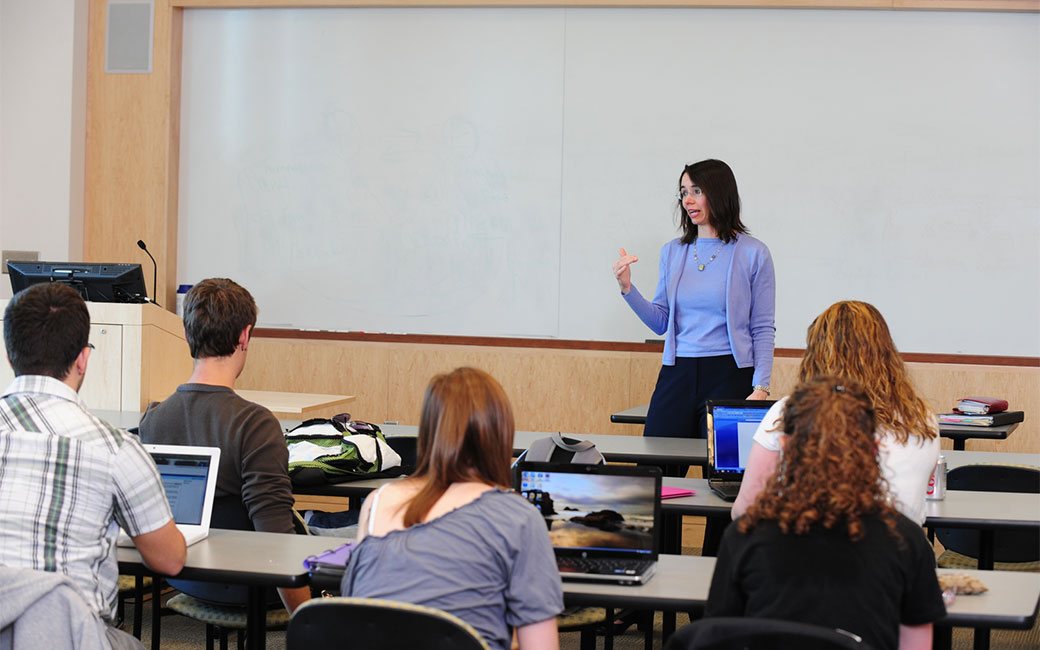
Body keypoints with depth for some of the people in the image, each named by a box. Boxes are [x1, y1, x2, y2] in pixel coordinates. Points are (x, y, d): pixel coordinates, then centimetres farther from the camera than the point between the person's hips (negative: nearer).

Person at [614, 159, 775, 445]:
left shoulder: (753, 254, -1)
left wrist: (761, 387, -10)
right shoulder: (672, 252, 12)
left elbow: (763, 328, -1)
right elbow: (660, 322, 13)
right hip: (677, 374, 4)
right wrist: (627, 288, -2)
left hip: (729, 376, -4)